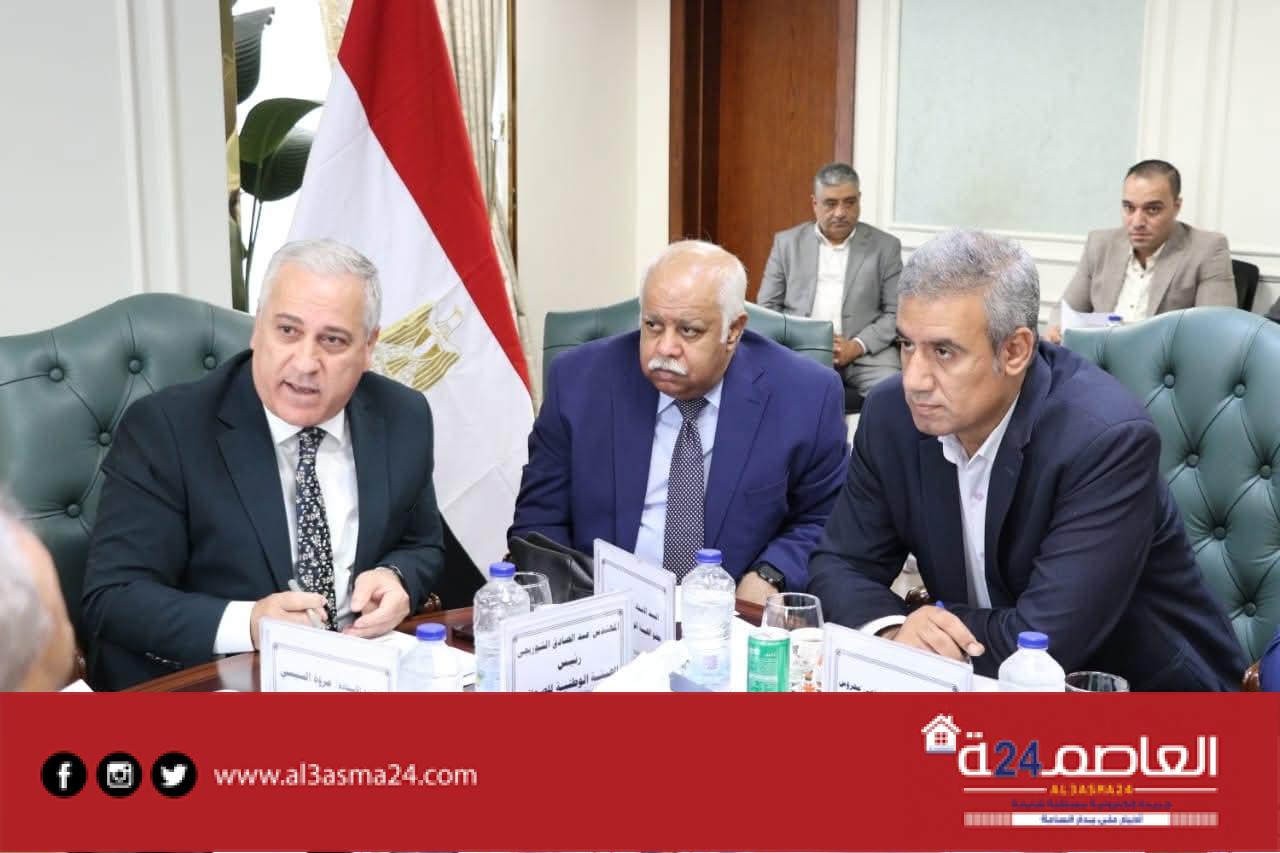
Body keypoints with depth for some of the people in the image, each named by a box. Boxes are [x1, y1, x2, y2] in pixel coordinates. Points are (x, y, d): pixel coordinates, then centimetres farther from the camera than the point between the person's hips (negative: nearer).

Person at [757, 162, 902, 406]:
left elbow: (897, 312, 5)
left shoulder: (885, 246, 9)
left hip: (866, 353, 0)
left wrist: (857, 346, -12)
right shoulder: (787, 242, 12)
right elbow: (767, 306, 12)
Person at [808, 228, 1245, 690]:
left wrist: (913, 627, -15)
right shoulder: (892, 414, -9)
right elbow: (841, 565, -3)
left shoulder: (1108, 438, -25)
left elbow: (1045, 642, -27)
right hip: (986, 688, 3)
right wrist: (892, 630, -22)